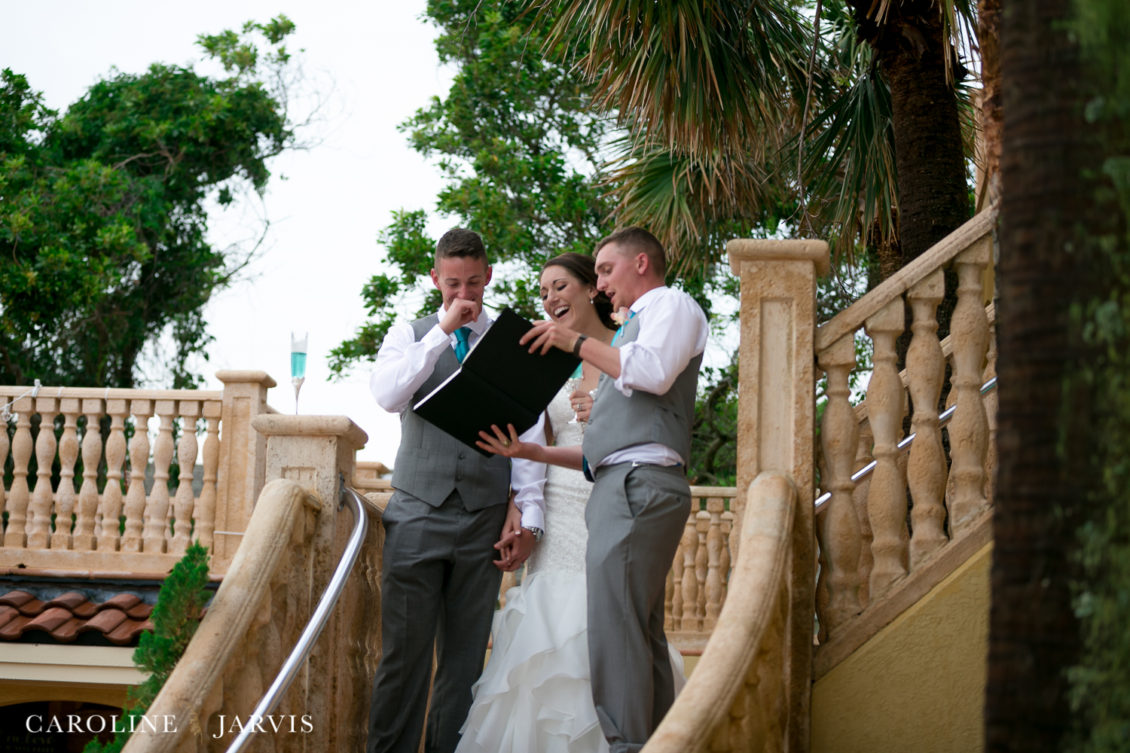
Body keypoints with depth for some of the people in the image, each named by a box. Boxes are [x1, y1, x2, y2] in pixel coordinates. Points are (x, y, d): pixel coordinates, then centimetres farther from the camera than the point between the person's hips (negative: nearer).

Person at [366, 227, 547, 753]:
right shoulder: (410, 335, 10)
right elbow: (387, 395, -9)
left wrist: (528, 514, -2)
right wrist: (443, 332, -11)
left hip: (484, 517, 1)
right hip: (419, 512, -1)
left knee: (465, 657, 3)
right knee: (404, 651, -5)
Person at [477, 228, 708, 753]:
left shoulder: (672, 304, 7)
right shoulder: (637, 327, 32)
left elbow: (654, 372, -16)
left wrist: (577, 342, -5)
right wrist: (531, 452, 18)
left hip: (639, 485, -10)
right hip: (624, 488, 10)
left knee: (614, 628, -18)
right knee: (642, 637, 4)